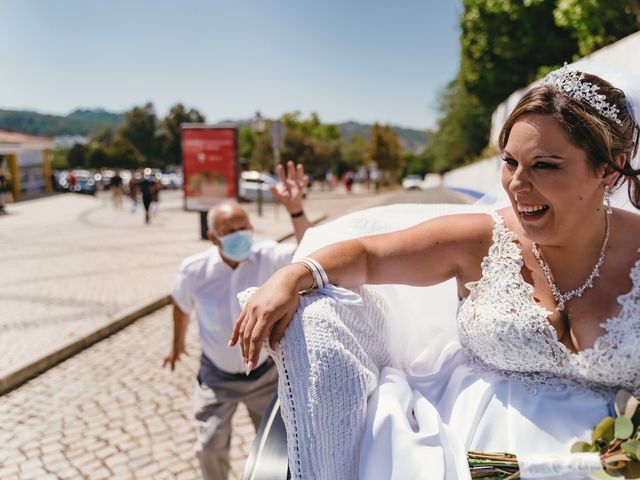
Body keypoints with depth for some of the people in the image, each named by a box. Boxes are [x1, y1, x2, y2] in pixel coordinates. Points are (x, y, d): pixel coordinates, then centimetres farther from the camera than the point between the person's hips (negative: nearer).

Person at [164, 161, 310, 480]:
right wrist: (178, 343, 17)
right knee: (211, 447, 5)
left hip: (262, 374, 1)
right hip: (217, 377, 0)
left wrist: (295, 210, -52)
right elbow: (181, 304, 1)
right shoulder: (194, 271, -19)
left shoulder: (266, 258, -22)